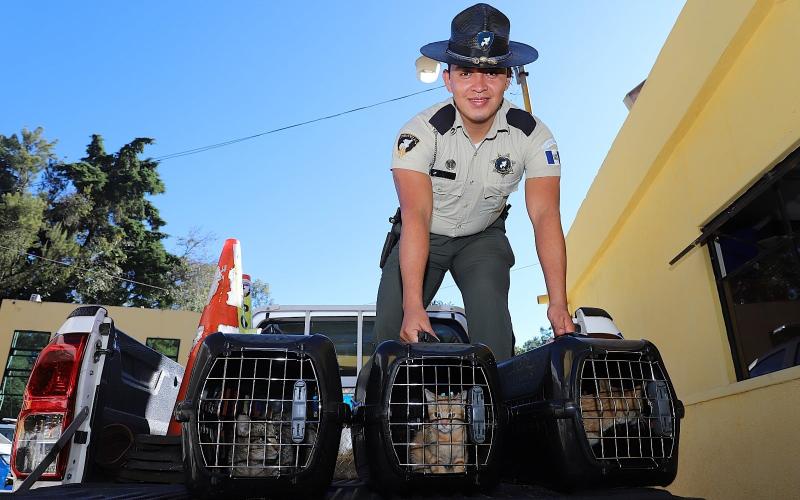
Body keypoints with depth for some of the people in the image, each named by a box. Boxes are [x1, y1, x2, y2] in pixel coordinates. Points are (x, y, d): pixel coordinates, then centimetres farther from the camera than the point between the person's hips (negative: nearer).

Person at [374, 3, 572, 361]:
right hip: (423, 237, -1)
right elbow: (417, 216, -35)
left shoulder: (533, 136, -20)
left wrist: (558, 303, -35)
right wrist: (413, 305, -43)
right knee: (392, 323, -13)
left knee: (491, 315, -25)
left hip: (483, 238, 1)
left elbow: (545, 216, -25)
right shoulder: (420, 133, -26)